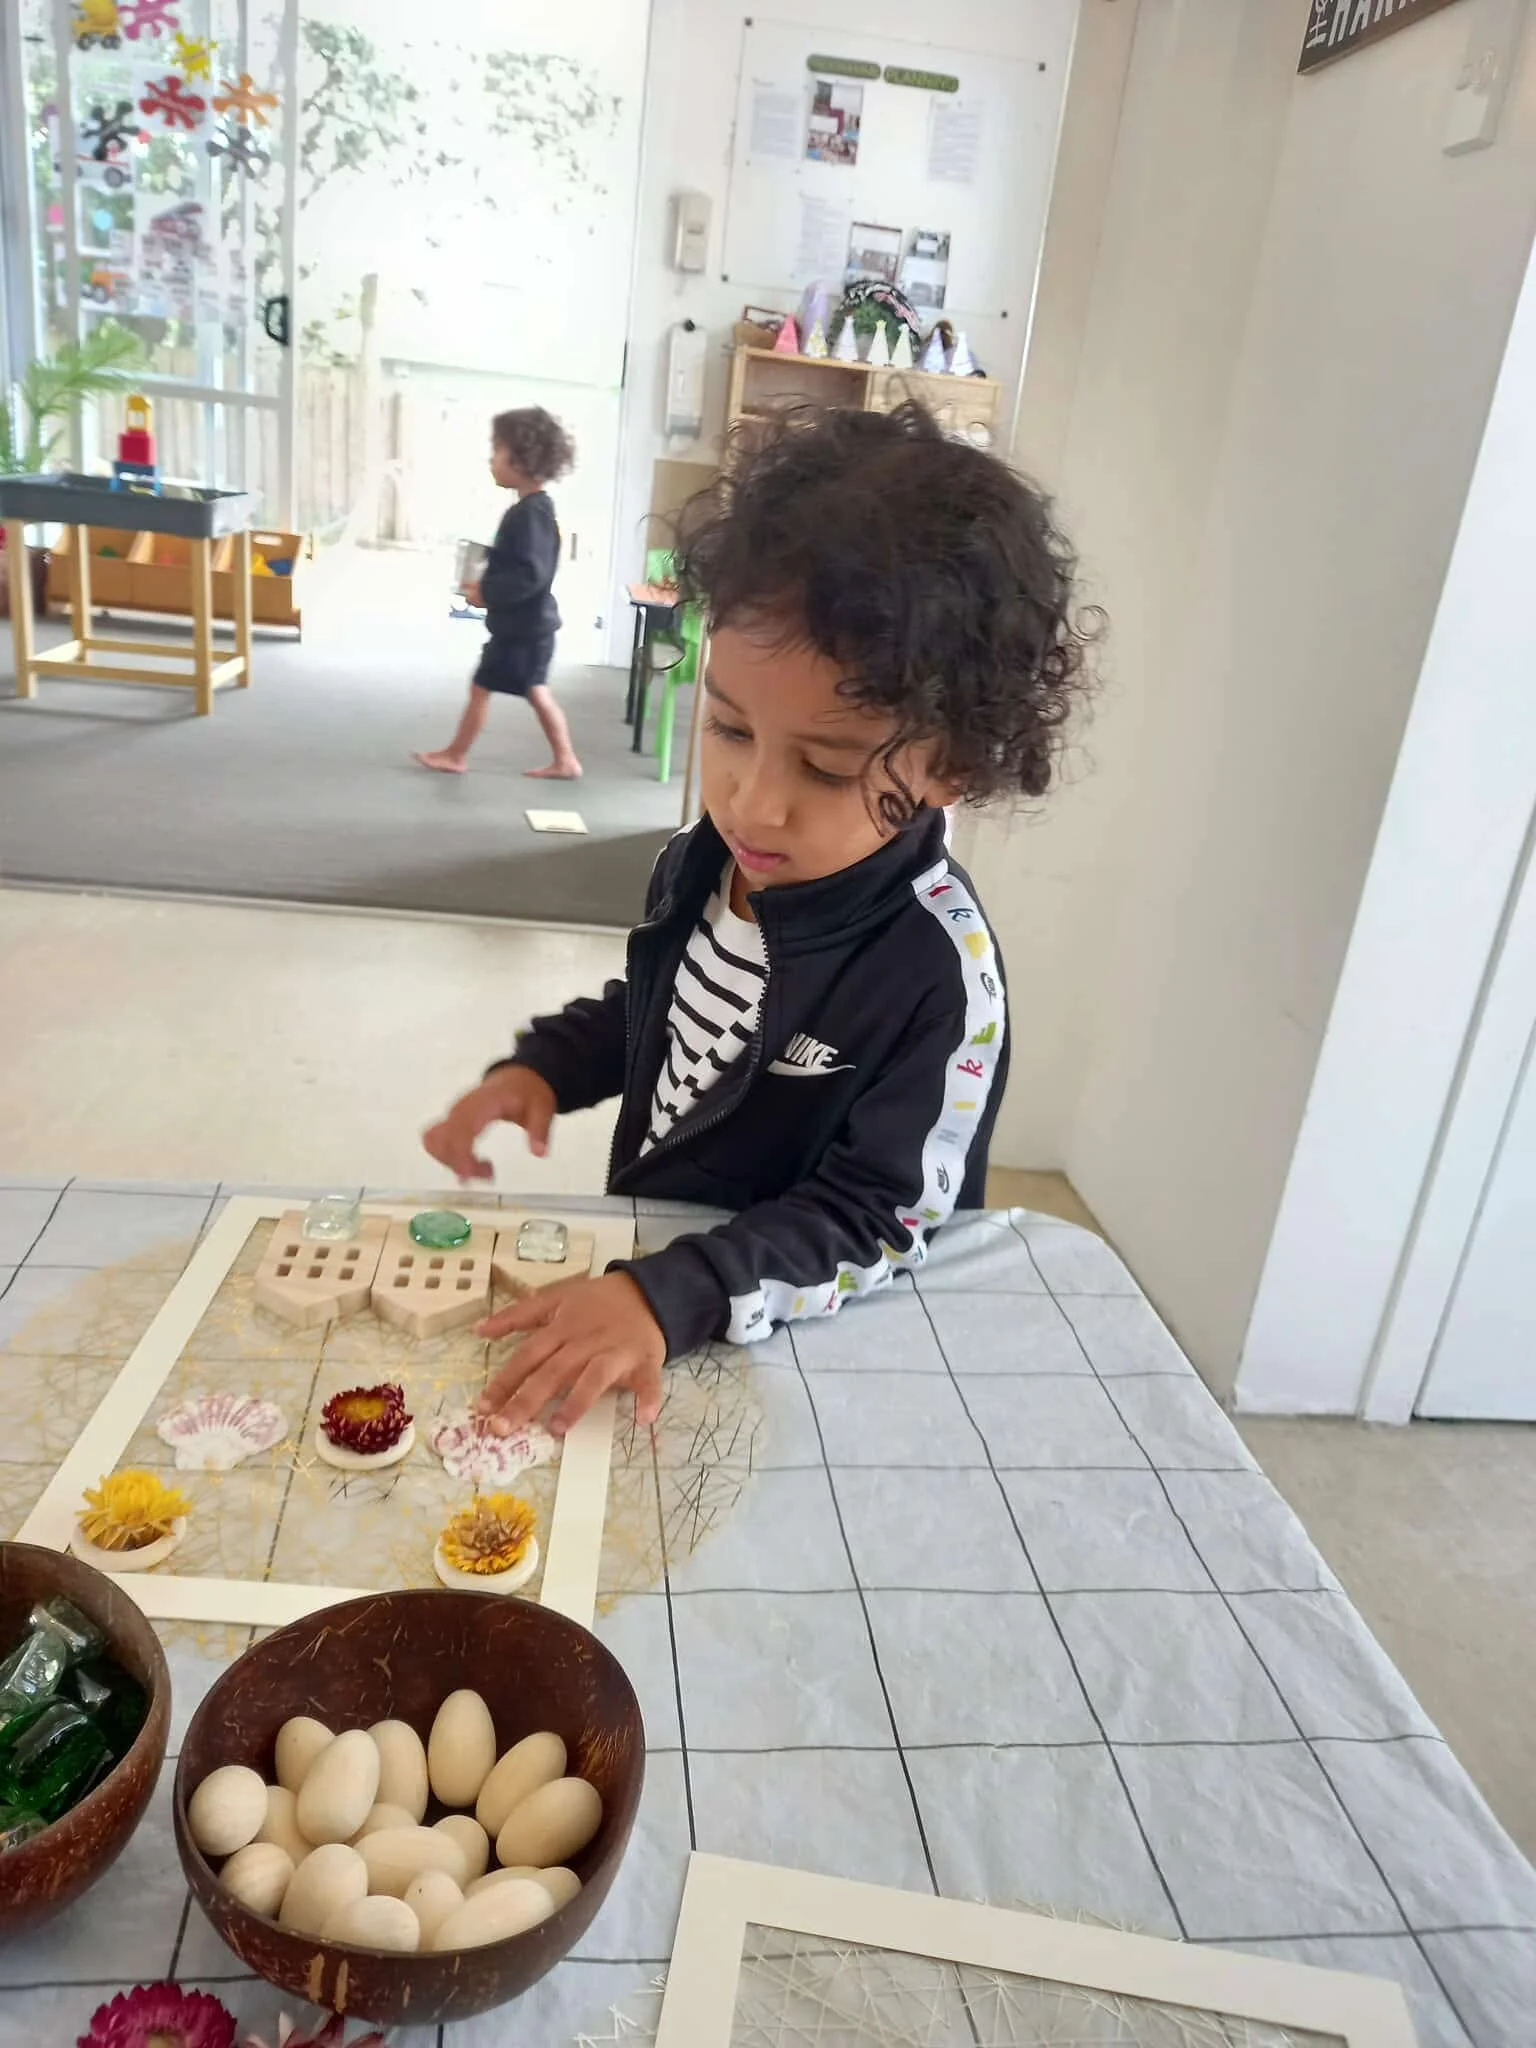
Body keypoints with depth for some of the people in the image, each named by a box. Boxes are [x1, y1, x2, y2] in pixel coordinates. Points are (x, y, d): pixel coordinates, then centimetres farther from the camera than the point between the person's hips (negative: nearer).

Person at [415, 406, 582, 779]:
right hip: (529, 624, 10)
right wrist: (487, 580, 6)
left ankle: (455, 755, 16)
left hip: (521, 626, -10)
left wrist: (487, 592, -22)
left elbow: (531, 574, -29)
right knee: (536, 692, 14)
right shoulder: (534, 507, 9)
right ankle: (564, 760, 17)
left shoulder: (530, 512, -22)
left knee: (481, 688, 3)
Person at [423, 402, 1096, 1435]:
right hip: (640, 1249, 6)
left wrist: (670, 1297, -33)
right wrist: (544, 1065, -4)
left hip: (781, 1342, -5)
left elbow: (876, 1222, -22)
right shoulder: (706, 857, -7)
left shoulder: (939, 972, -26)